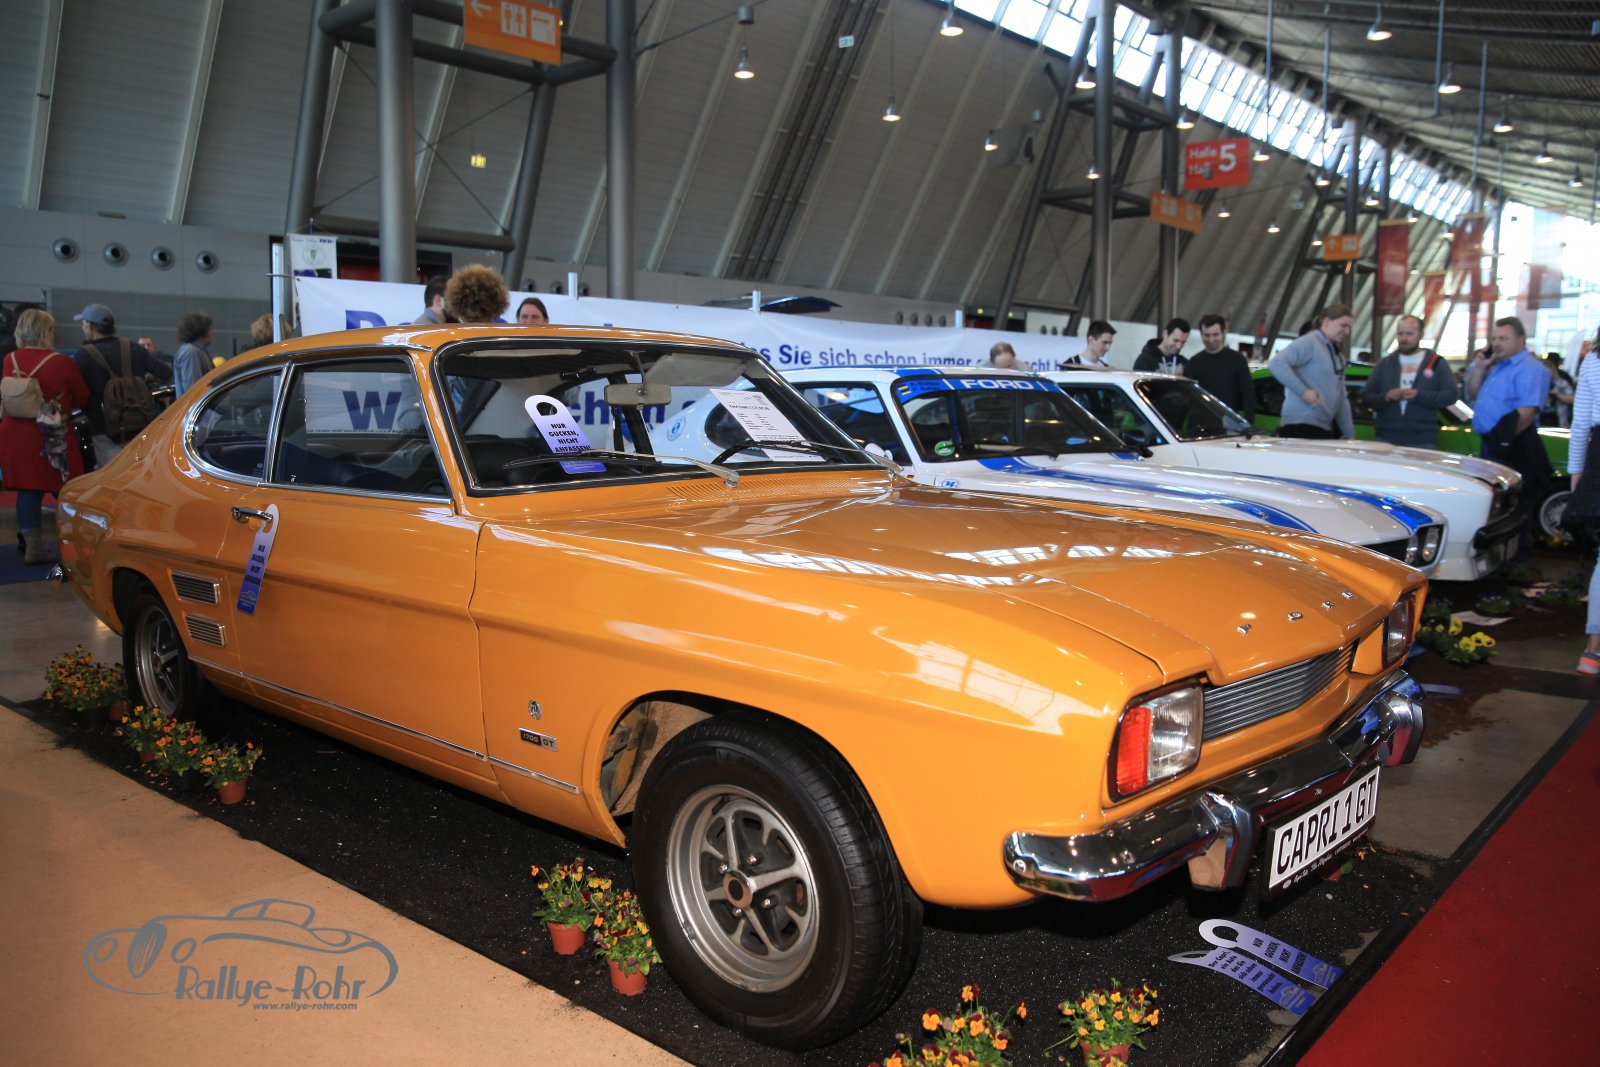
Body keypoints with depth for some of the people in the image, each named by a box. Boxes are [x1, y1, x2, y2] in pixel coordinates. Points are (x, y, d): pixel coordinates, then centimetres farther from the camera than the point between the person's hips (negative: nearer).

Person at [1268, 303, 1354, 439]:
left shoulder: (1337, 355, 22)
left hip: (1324, 428, 9)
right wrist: (1303, 391, -22)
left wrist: (1350, 435, 19)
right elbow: (1276, 363, -20)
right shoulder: (1309, 342, -5)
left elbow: (1342, 398, 24)